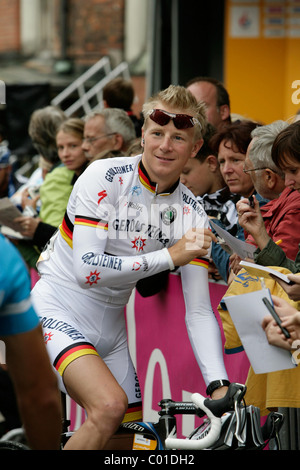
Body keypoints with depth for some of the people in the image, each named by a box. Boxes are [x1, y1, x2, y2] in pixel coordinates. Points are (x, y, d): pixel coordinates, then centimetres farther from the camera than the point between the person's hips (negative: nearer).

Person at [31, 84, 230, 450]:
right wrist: (169, 256, -23)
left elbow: (199, 311, -5)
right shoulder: (104, 177, -15)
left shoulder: (191, 213, -2)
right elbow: (86, 269, -24)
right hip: (57, 311, -6)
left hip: (110, 329, 6)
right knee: (110, 406, -29)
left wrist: (220, 387, -19)